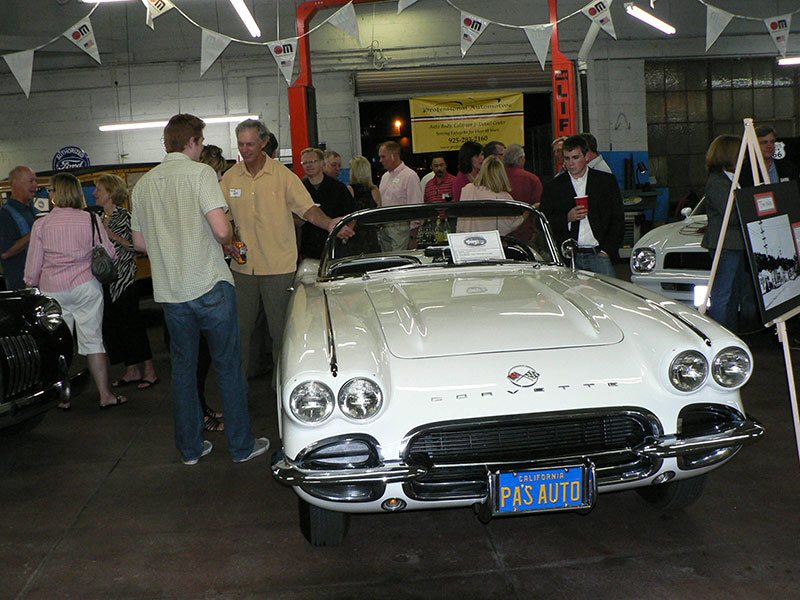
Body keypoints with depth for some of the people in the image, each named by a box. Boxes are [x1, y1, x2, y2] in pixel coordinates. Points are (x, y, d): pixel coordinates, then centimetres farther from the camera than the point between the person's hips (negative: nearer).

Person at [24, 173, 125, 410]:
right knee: (93, 340, 6)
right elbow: (110, 254, 1)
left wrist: (30, 286, 17)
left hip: (53, 290, 0)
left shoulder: (41, 224, -4)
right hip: (86, 287, 0)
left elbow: (33, 265, 1)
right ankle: (105, 395, 6)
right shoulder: (91, 220, -4)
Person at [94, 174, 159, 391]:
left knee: (131, 323, -5)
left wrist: (114, 236, -20)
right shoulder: (100, 218, 13)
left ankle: (149, 371, 4)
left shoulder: (124, 216, -9)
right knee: (112, 326, 8)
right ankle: (132, 371, 16)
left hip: (123, 279, -8)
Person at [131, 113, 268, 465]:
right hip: (209, 286, -5)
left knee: (182, 369, 14)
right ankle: (241, 446, 13)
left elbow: (140, 242, 14)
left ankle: (190, 448, 21)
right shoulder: (200, 173, -10)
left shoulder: (144, 184, 9)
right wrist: (227, 240, 1)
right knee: (228, 367, 6)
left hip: (169, 292, 5)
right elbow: (221, 230, -20)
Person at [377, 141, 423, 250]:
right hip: (384, 228, 8)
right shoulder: (385, 177, 17)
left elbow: (416, 206, -12)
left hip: (400, 228, -8)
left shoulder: (410, 176, -9)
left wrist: (414, 233, -15)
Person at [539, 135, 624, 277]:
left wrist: (607, 251, -1)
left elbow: (618, 219, 9)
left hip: (598, 254, 0)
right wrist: (567, 218, -9)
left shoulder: (607, 181, 11)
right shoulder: (553, 187, 11)